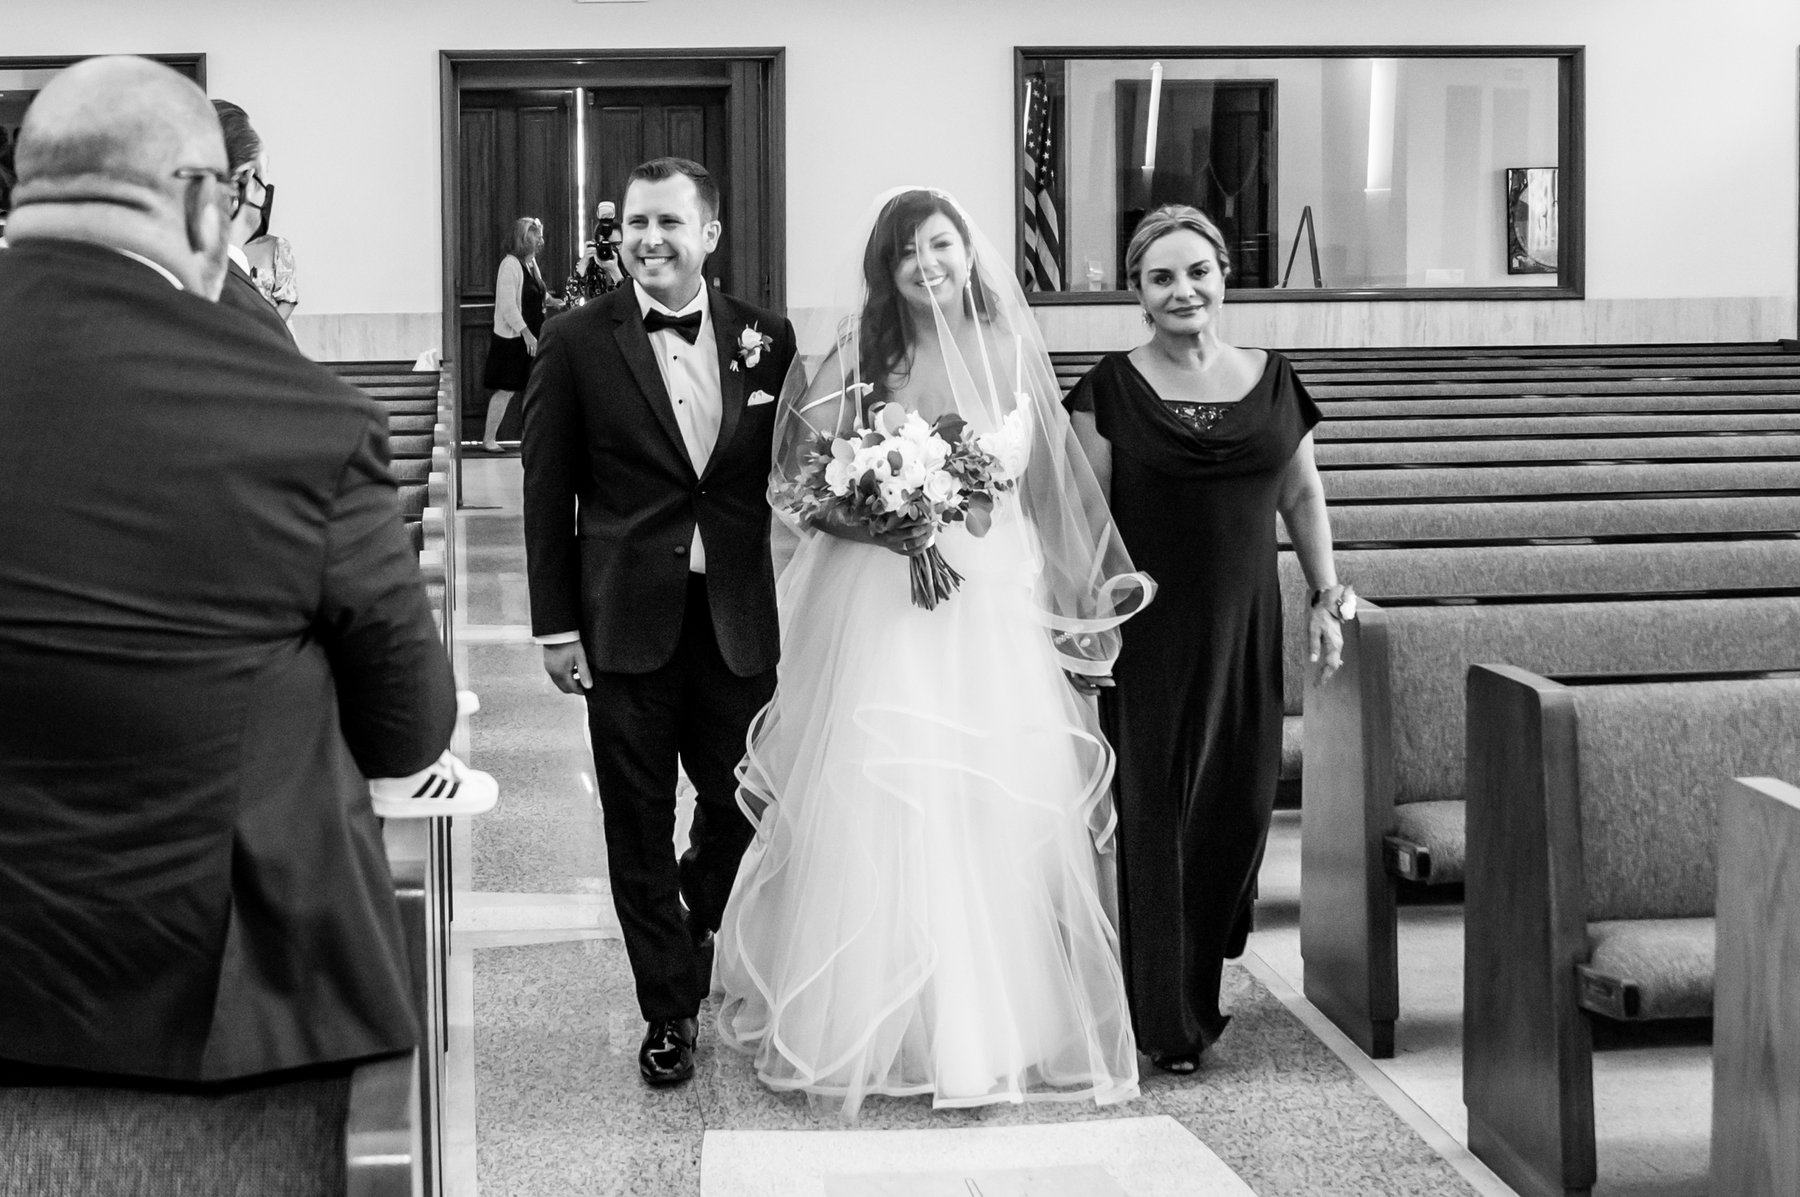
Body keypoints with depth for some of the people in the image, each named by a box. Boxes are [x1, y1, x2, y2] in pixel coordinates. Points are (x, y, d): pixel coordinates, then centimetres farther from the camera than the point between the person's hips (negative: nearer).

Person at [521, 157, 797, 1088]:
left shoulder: (766, 339, 4)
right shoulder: (577, 342, -2)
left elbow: (787, 476, 8)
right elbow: (548, 492, 0)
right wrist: (556, 625, -4)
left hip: (739, 621, 2)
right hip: (627, 622, -1)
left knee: (743, 809, 8)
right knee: (640, 831, 6)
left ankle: (699, 936, 38)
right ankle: (669, 1009, 20)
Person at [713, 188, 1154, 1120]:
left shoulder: (1011, 352, 6)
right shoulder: (851, 359, -1)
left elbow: (1051, 487, 12)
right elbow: (801, 482, 0)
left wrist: (1087, 602, 11)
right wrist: (879, 520, -16)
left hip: (994, 612, 2)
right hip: (877, 613, -2)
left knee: (994, 811, 2)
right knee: (873, 811, -1)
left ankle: (1001, 1029, 15)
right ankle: (873, 1028, 12)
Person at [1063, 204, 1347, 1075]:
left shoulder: (1273, 380, 7)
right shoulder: (1112, 389, -2)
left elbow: (1302, 495, 15)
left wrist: (1325, 595, 10)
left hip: (1244, 626, 3)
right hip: (1148, 633, -3)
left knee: (1238, 803, 4)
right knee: (1154, 810, -1)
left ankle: (1201, 987, 24)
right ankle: (1168, 1020, 7)